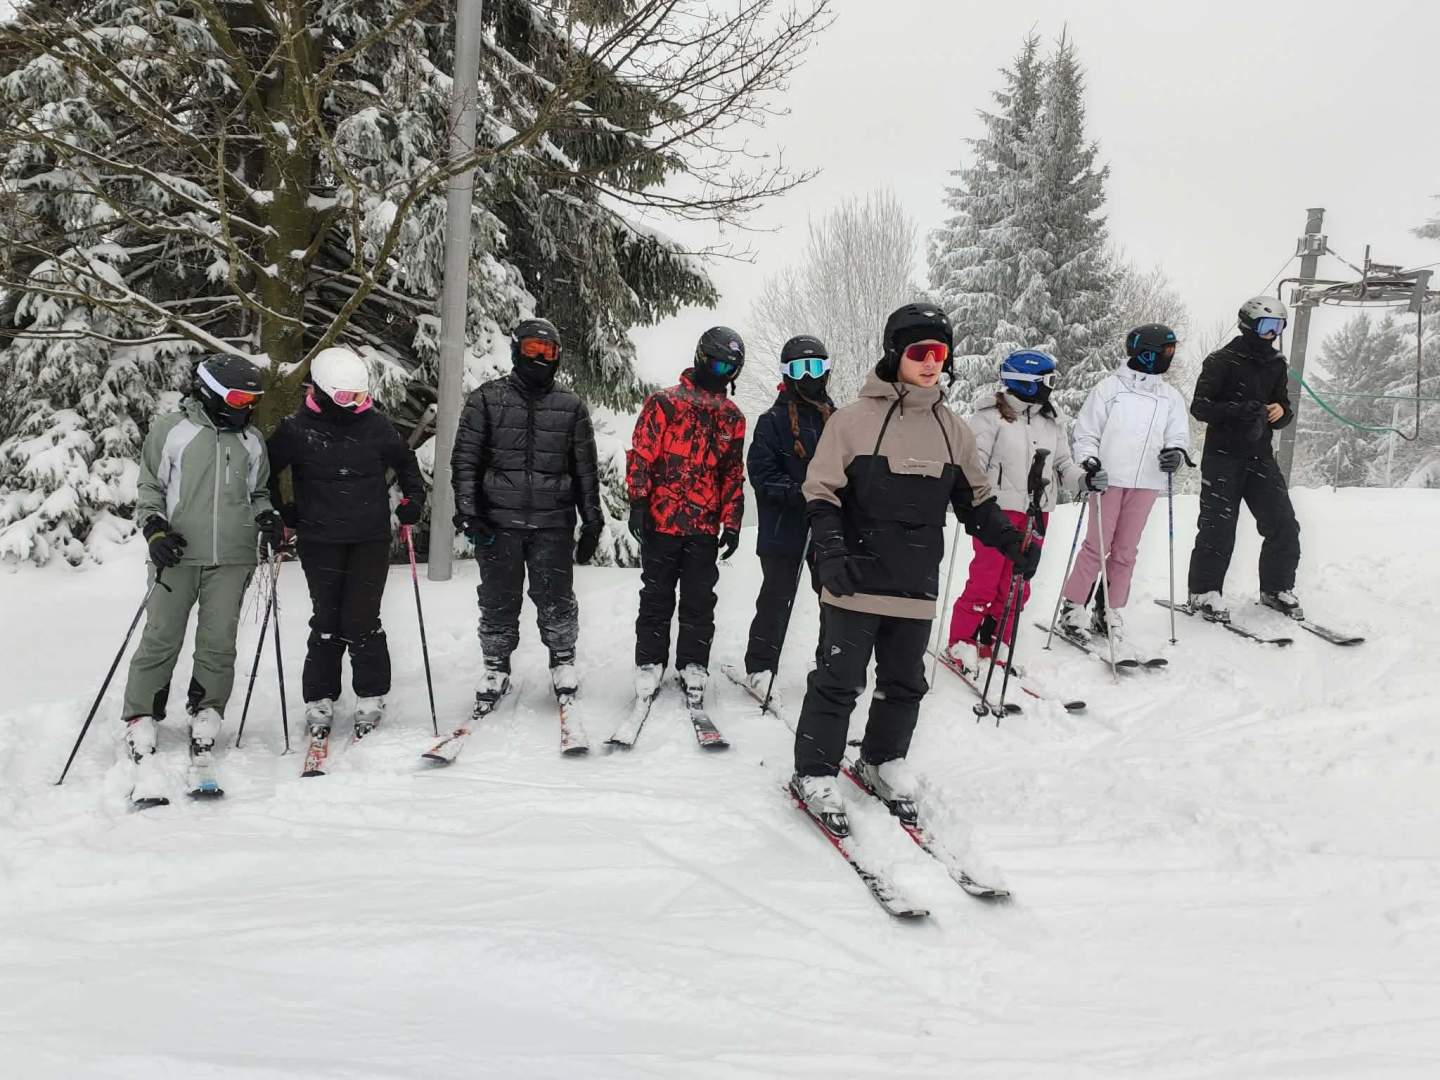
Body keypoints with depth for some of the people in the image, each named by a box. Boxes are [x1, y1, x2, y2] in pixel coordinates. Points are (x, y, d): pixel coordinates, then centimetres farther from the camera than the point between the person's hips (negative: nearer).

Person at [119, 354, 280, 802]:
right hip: (178, 555, -3)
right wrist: (155, 528, -8)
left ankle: (205, 724, 11)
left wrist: (267, 518, 4)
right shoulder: (170, 430, 3)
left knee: (218, 645, 1)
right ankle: (140, 726, 5)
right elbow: (148, 487, 7)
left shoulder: (252, 440, 14)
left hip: (232, 559, 3)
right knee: (160, 642, -4)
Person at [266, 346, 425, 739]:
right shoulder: (296, 430, -5)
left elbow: (405, 460, 18)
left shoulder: (376, 424, 1)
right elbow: (267, 471, 9)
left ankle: (371, 698, 12)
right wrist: (278, 512, 5)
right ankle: (319, 701, 14)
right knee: (327, 621, 2)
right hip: (321, 541, -1)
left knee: (362, 621, -2)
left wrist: (413, 498, 8)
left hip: (372, 539, 1)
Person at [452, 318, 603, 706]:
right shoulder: (487, 399, 5)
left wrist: (592, 524, 8)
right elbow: (465, 459, 2)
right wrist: (468, 511, -8)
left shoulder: (571, 406, 9)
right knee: (498, 600, 6)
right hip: (497, 521, 0)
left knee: (556, 599, 1)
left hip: (553, 524, 0)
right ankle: (496, 666, 23)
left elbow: (586, 469, 11)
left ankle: (562, 660, 22)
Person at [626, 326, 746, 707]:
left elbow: (734, 474, 14)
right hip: (661, 520, -3)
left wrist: (732, 524, 9)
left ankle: (692, 667, 17)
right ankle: (649, 664, 15)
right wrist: (638, 504, -11)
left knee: (700, 602, 7)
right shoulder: (664, 402, -3)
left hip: (705, 527, 4)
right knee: (657, 597, 6)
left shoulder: (732, 417, 11)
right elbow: (641, 454, -5)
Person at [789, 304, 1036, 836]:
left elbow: (975, 500, 17)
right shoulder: (855, 419, -7)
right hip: (856, 583, -5)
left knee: (904, 683, 15)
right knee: (839, 681, 0)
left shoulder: (952, 429, 9)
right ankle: (815, 775, 13)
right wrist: (830, 552, -20)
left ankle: (883, 760, 34)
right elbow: (821, 493, -7)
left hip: (916, 587, 5)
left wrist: (1012, 543, 6)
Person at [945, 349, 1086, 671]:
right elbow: (974, 460, -10)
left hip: (1037, 511, 6)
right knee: (985, 580, -4)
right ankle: (962, 642, 9)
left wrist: (1082, 479, -3)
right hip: (998, 508, -6)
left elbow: (1062, 463, 17)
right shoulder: (992, 415, -8)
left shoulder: (1052, 421, 11)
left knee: (1017, 584, 9)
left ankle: (994, 643, 21)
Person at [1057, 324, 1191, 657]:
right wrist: (1090, 463, -14)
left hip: (1146, 483, 4)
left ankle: (1108, 614, 14)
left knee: (1125, 551, 6)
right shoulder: (1109, 388, -1)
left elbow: (1178, 435, 13)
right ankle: (1072, 608, 5)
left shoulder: (1170, 397, 12)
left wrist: (1176, 452, -10)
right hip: (1109, 479, -4)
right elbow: (1085, 432, 1)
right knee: (1097, 546, -5)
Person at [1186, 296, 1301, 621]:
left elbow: (1284, 407, 17)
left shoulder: (1277, 365, 12)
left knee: (1284, 526, 2)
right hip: (1223, 456, -6)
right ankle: (1204, 592, 8)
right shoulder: (1223, 361, -7)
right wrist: (1239, 411, -25)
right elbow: (1200, 407, -11)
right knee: (1218, 529, -4)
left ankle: (1276, 588, 17)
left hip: (1260, 456, 6)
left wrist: (1280, 412, -8)